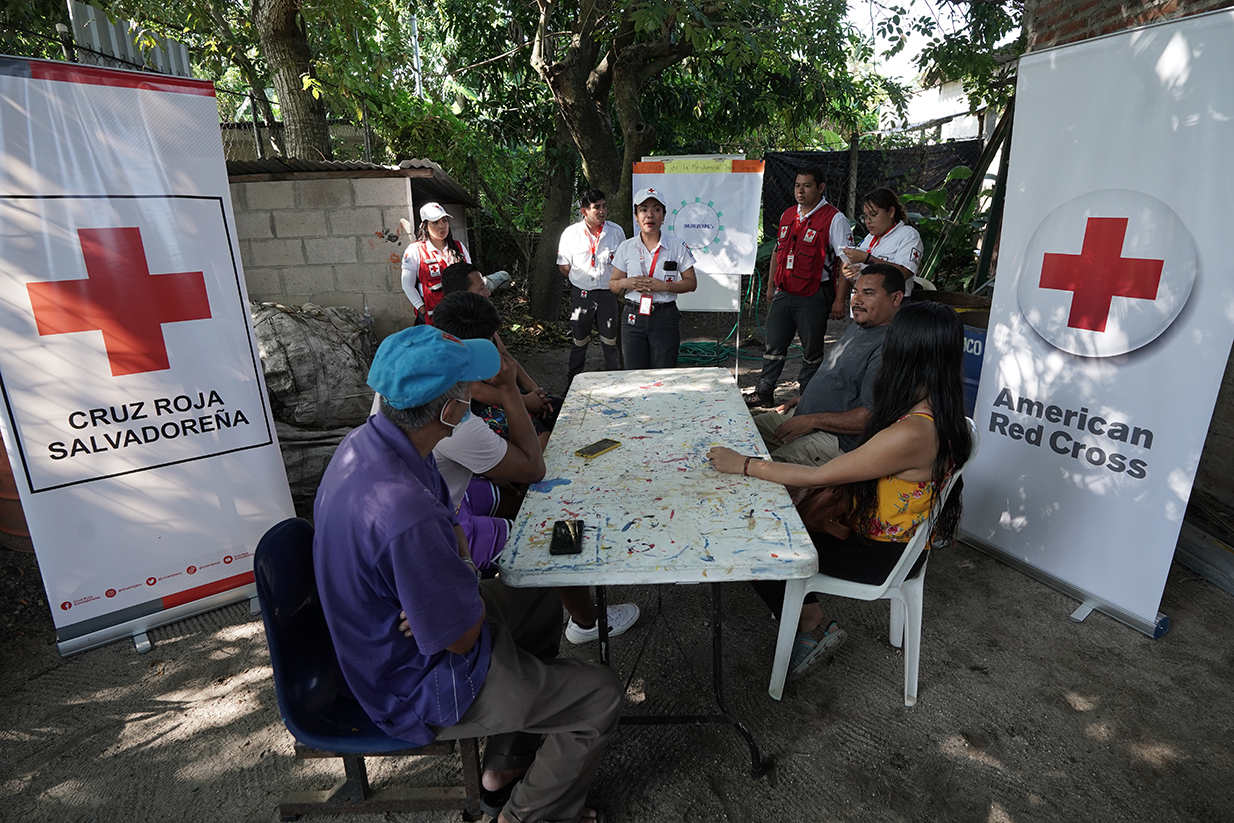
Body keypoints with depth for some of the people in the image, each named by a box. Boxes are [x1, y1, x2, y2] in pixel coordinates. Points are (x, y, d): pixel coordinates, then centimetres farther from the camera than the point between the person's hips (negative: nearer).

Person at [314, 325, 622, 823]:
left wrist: (457, 562, -11)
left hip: (389, 632, 9)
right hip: (418, 682, -9)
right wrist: (466, 575, -10)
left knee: (541, 603, 24)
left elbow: (446, 522, 7)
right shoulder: (404, 512, -40)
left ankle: (504, 765, 37)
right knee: (601, 697, -2)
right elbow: (460, 637, -26)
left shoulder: (368, 441, -9)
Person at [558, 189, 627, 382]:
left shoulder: (616, 231, 0)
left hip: (607, 294, 1)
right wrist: (581, 280, 5)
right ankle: (572, 384, 24)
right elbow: (564, 265, 4)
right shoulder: (571, 233, -4)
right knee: (579, 341, 11)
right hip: (581, 294, 0)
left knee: (610, 341, 7)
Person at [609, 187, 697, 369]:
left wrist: (663, 286, -13)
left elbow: (691, 283, 2)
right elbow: (613, 285, 10)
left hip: (665, 318, -1)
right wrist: (625, 283, -13)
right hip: (633, 318, 1)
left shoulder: (678, 247, 2)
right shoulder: (626, 248, 6)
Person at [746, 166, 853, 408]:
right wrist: (771, 286, 21)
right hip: (783, 292, 6)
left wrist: (839, 299, -15)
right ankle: (764, 393, 21)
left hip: (814, 295, -5)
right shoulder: (787, 215, 12)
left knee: (811, 350, 6)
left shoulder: (834, 219, -8)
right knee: (774, 345, 10)